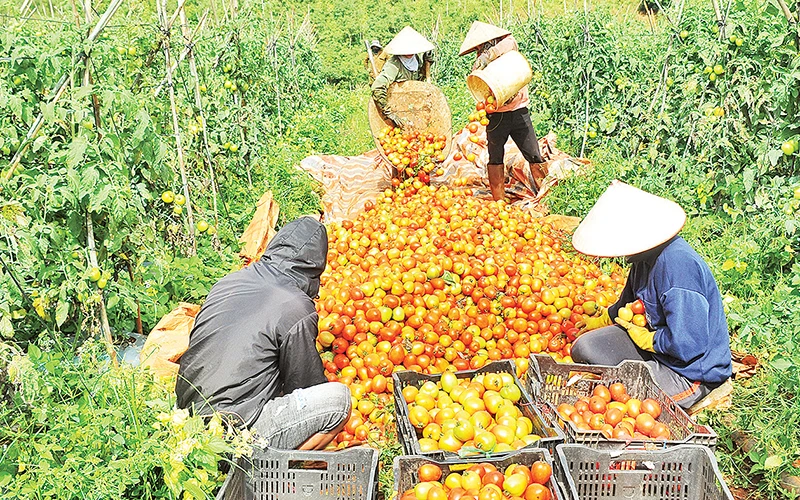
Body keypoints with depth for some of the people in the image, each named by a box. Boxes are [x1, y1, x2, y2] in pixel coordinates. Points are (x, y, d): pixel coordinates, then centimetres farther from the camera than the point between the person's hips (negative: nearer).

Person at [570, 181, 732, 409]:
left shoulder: (678, 265, -32)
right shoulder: (646, 256, -3)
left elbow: (687, 344, -30)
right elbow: (629, 303, 19)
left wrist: (644, 337, -13)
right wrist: (597, 322, 28)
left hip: (692, 375, -9)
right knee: (584, 347, 0)